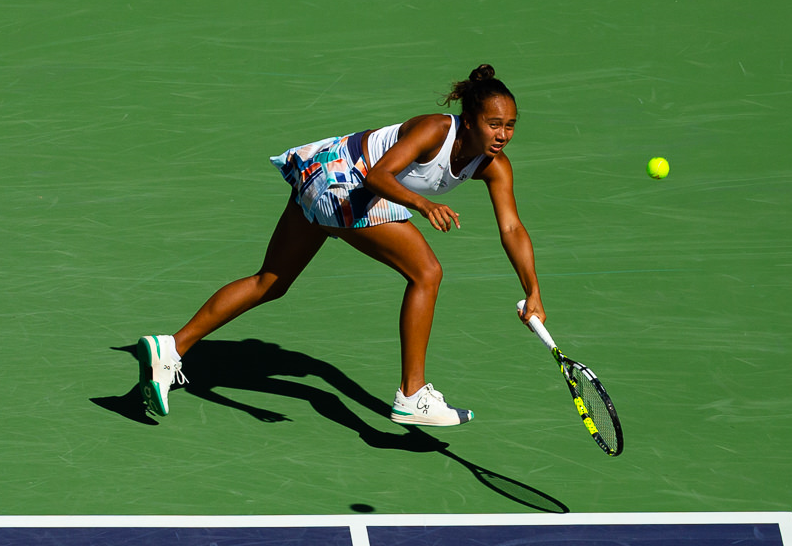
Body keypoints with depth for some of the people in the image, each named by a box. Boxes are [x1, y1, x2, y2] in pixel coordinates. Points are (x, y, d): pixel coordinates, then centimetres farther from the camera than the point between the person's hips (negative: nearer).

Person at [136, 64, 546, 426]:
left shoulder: (494, 166, -6)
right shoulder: (435, 130, -27)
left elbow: (512, 230, -11)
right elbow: (379, 175, -38)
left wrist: (533, 293, -22)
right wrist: (424, 205, -54)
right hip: (342, 175, -9)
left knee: (269, 283, 16)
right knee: (426, 272, -13)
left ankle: (171, 347, 20)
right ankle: (412, 396, -11)